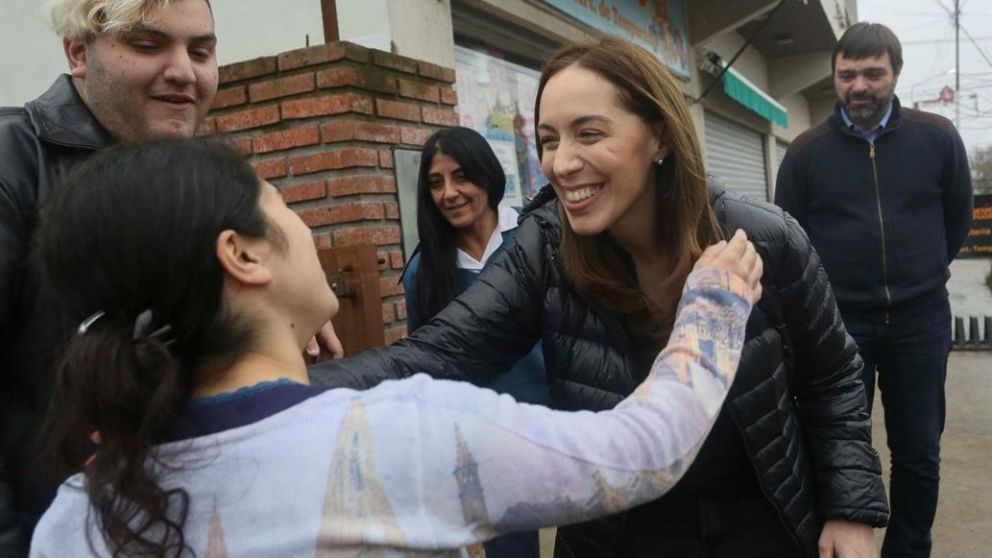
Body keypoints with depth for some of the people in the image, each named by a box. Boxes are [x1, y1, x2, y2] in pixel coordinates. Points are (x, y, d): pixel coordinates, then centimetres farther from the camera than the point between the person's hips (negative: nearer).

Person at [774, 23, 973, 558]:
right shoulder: (805, 151, -4)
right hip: (837, 322, -1)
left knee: (918, 453, 12)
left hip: (920, 319, 2)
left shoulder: (937, 138, -1)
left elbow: (958, 219, 14)